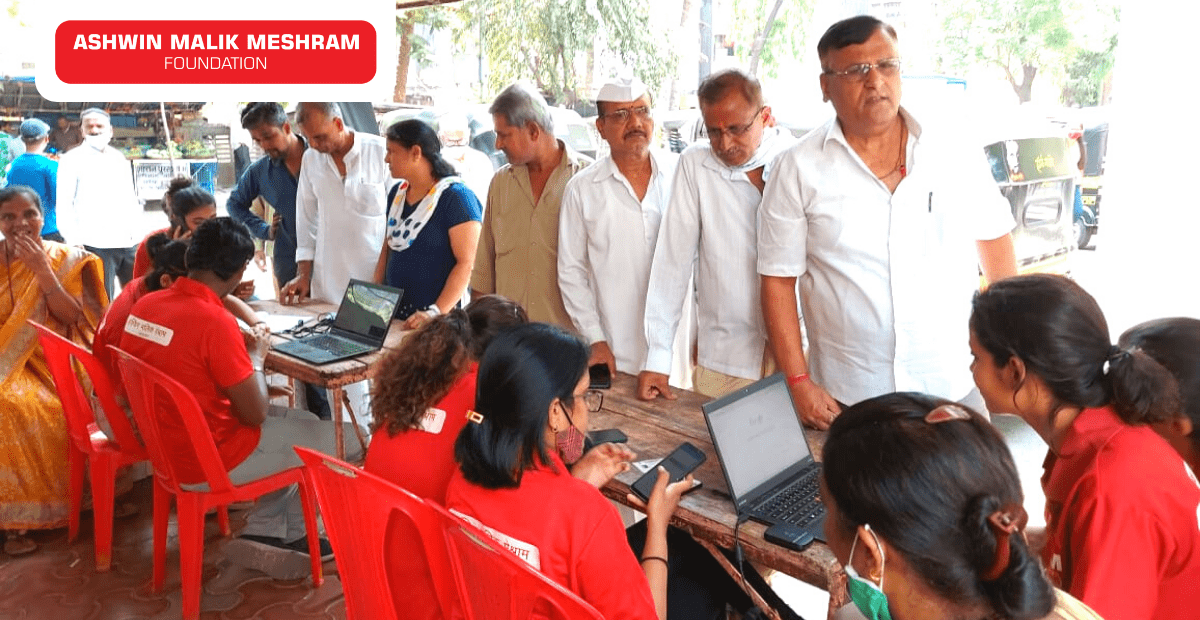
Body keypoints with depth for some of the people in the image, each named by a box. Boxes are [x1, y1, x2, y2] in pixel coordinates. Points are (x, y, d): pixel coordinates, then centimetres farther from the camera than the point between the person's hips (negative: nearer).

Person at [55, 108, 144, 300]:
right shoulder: (72, 159, 1)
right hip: (96, 244, -5)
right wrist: (74, 240, -11)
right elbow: (64, 205, -3)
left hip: (127, 242, 5)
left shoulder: (119, 158, 17)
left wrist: (135, 225, 11)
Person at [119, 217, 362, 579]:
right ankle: (289, 532, 25)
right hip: (211, 461, -9)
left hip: (166, 445, 9)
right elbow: (256, 413, -20)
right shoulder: (215, 322, -28)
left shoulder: (144, 304, -3)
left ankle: (265, 534, 18)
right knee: (349, 443, 2)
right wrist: (257, 356, -5)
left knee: (301, 422, 23)